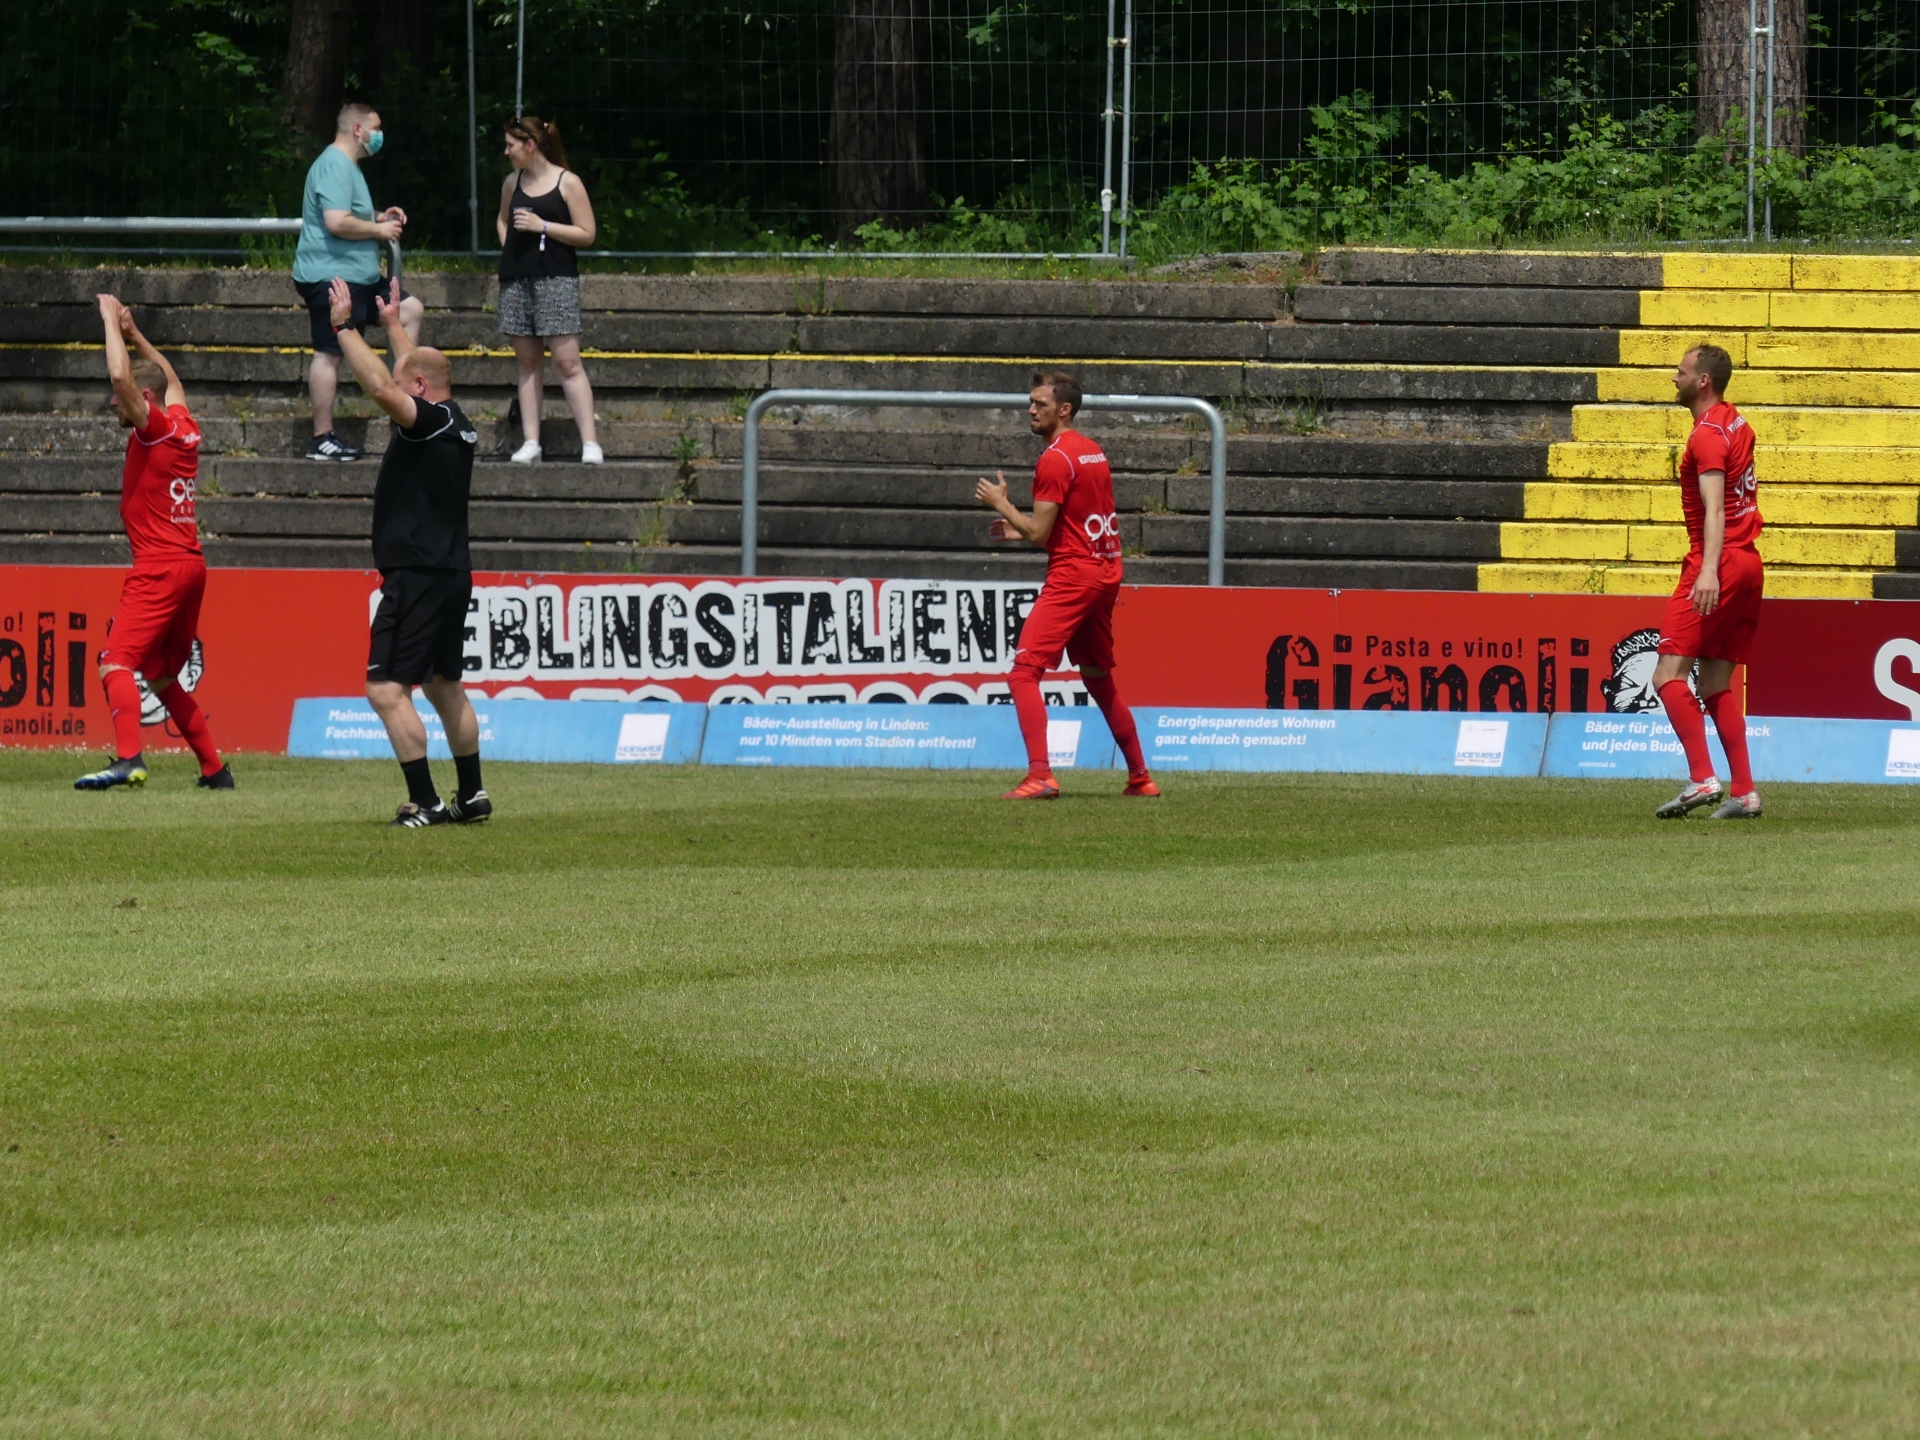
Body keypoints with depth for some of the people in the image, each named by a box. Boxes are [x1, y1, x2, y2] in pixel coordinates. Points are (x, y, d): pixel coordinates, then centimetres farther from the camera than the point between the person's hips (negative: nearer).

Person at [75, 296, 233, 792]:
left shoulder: (155, 428, -10)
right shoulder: (185, 430, 13)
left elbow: (120, 375, -23)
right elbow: (170, 379, 35)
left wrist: (111, 319, -10)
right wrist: (134, 334, 34)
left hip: (160, 568, -10)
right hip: (191, 566, 10)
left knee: (117, 660, -21)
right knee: (162, 676, 21)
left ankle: (129, 759, -39)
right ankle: (214, 769, 25)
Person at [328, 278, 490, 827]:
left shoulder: (430, 422, -15)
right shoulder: (457, 426, 11)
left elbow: (381, 388, -30)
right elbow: (419, 370, 30)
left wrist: (345, 328, -21)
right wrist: (392, 323, 41)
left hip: (417, 576, -10)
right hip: (451, 572, 10)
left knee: (386, 689, -12)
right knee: (443, 685, 21)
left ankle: (425, 802, -15)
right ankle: (471, 796, 26)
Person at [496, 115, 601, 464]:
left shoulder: (567, 182, -5)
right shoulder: (512, 183, 12)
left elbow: (587, 234, -6)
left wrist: (542, 226, -14)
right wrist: (509, 247, 12)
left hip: (556, 279, -6)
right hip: (517, 278, 6)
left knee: (567, 362, -11)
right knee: (528, 362, 6)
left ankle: (590, 442, -13)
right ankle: (531, 442, 7)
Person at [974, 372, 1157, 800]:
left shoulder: (1055, 460, -13)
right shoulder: (1094, 452, 15)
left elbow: (1039, 533, -15)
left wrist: (1001, 503, -1)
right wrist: (1020, 530, 21)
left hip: (1072, 576, -9)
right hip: (1106, 573, 9)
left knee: (1023, 673, -13)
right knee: (1099, 680, 21)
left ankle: (1040, 776, -26)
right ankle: (1140, 777, 26)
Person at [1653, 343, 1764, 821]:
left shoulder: (1708, 436, -12)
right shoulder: (1737, 424, 16)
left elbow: (1714, 510, -24)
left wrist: (1709, 571, -34)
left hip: (1720, 564, -9)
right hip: (1749, 563, 9)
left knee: (1669, 674, -10)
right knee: (1716, 685, 11)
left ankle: (1702, 779, -20)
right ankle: (1743, 792, 5)